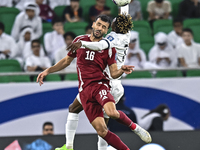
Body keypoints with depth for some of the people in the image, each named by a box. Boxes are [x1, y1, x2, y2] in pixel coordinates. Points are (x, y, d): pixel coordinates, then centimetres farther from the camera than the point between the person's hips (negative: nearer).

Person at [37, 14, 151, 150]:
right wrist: (47, 71, 19)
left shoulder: (108, 48, 4)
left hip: (100, 84, -2)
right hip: (84, 90, 2)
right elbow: (67, 61, 25)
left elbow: (114, 74, 4)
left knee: (112, 112, -35)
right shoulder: (80, 40, 11)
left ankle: (134, 126, -6)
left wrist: (122, 70, -18)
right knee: (101, 131, -9)